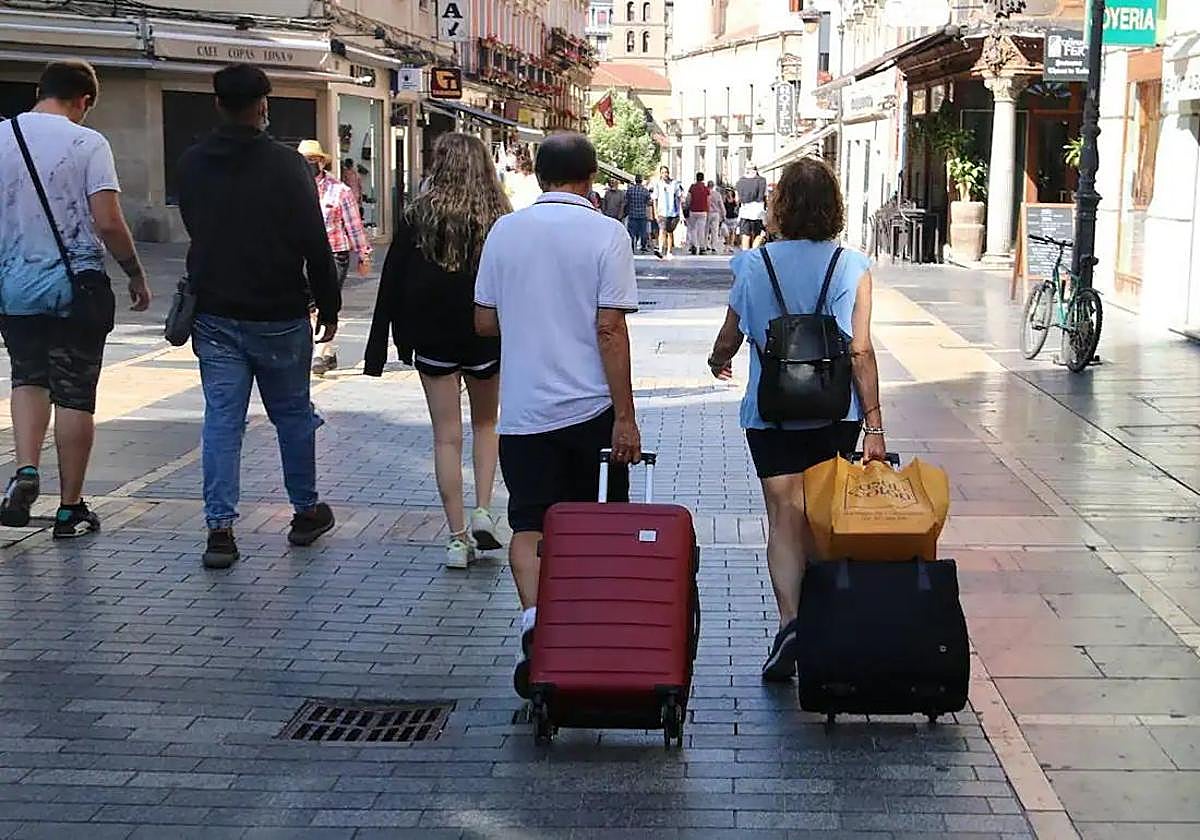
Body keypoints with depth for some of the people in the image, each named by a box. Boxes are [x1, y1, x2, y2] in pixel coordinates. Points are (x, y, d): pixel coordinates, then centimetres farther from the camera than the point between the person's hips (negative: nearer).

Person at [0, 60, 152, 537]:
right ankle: (70, 509, 11)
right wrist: (136, 276, -2)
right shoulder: (87, 143, -10)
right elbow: (108, 224, -15)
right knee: (74, 395, 5)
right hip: (75, 288, -4)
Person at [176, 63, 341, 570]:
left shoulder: (191, 164, 2)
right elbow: (314, 243, -10)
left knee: (221, 419, 3)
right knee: (293, 413, 13)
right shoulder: (286, 165, -11)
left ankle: (219, 528, -2)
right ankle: (306, 512, 25)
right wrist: (329, 304, -1)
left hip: (214, 314, 3)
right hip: (279, 315, -3)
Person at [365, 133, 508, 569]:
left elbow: (392, 283, -4)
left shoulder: (418, 216, -5)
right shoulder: (501, 219, -4)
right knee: (486, 424, 21)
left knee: (447, 436, 6)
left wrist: (378, 347, 1)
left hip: (433, 339, 0)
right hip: (487, 338, 1)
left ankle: (458, 537, 6)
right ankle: (482, 513, 6)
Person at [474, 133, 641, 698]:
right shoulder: (605, 233, -7)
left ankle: (535, 620, -19)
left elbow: (485, 322, 7)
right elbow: (610, 328, -12)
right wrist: (625, 417, -9)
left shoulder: (505, 231, 3)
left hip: (524, 408, 2)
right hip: (590, 406, -1)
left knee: (528, 526, 3)